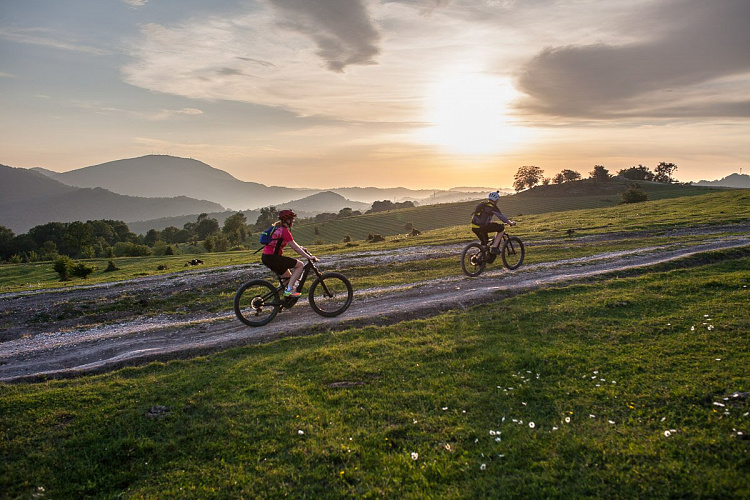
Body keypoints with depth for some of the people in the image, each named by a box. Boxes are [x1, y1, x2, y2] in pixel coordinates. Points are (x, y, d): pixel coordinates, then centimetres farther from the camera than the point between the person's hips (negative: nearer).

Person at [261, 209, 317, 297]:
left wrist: (300, 248, 33)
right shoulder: (284, 231, -13)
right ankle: (289, 290, -9)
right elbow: (295, 248, -14)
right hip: (272, 258, -10)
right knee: (300, 265, -6)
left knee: (289, 278, 18)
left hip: (266, 257, 10)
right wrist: (310, 257, -9)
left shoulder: (278, 228, 16)